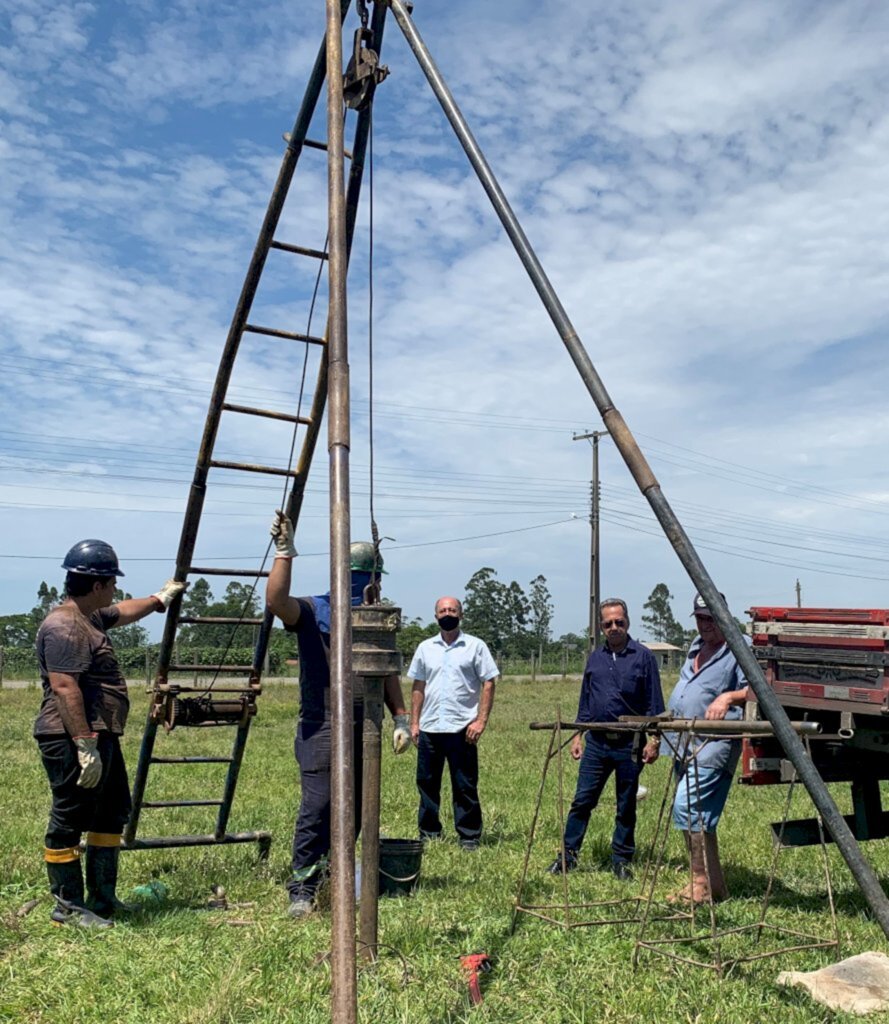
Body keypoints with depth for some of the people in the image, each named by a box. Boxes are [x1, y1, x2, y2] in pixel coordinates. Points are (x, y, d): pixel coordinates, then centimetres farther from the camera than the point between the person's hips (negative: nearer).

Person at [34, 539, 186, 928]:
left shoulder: (90, 618, 14)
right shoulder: (63, 628, -19)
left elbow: (124, 611, 36)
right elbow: (64, 688, -25)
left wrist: (161, 598, 46)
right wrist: (85, 745, -27)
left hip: (101, 737, 12)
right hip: (73, 742, -12)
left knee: (111, 814, 18)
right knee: (69, 823, 0)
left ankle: (103, 899, 28)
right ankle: (67, 907, 12)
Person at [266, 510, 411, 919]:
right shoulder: (313, 612, -1)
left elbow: (388, 674, 17)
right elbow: (276, 601, -23)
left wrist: (401, 718, 8)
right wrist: (284, 551, -27)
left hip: (365, 731, 5)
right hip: (322, 728, -5)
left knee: (354, 809, 11)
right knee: (317, 808, -10)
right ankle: (302, 889, -1)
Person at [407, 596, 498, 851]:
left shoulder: (475, 646, 1)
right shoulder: (425, 648, 11)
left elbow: (488, 684, -2)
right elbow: (418, 687, 13)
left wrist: (481, 720, -11)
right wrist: (414, 722, 6)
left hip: (462, 729, -3)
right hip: (429, 728, 4)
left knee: (465, 787, 2)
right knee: (427, 784, 9)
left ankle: (469, 837, 12)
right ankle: (429, 836, 21)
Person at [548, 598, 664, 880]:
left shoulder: (643, 656, -3)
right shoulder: (595, 658, 10)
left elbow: (654, 703, -3)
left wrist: (654, 740, -10)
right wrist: (577, 735, 10)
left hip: (629, 744, -3)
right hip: (596, 741, 3)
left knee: (626, 805, 8)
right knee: (582, 800, 2)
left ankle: (621, 860, 21)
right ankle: (568, 855, 11)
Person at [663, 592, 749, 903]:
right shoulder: (697, 646, 18)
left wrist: (728, 696, -29)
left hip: (714, 741, -9)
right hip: (684, 743, 9)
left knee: (687, 807, -16)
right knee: (698, 814, 11)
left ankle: (704, 884, -7)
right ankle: (713, 885, 20)